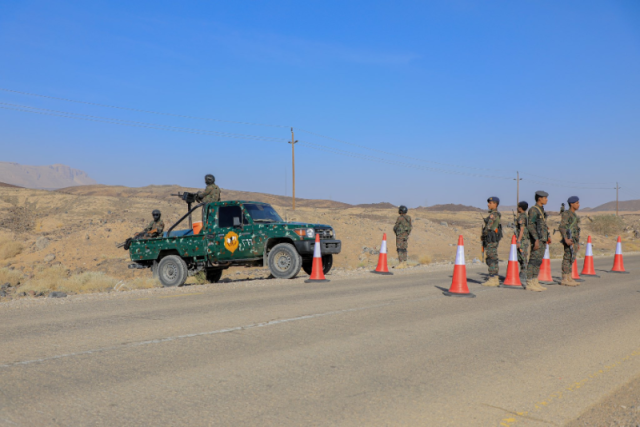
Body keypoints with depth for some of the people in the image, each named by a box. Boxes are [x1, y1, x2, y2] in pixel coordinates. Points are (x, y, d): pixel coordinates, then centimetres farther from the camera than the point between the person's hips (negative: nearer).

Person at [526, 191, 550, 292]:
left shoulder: (541, 210, 17)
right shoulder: (533, 210, -11)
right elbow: (530, 226, -19)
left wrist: (548, 236, 20)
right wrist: (536, 240, -24)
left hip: (542, 239, 9)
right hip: (537, 239, -9)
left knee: (539, 261, 10)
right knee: (534, 260, -9)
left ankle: (535, 282, 15)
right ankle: (529, 284, -8)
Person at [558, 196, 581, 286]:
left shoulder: (574, 215, 20)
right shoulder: (566, 214, -10)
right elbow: (561, 227, -20)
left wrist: (578, 243, 22)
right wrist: (566, 239, -30)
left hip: (574, 240, 9)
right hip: (569, 240, -9)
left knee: (571, 259, 9)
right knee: (568, 258, -10)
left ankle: (569, 279, 12)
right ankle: (564, 280, -9)